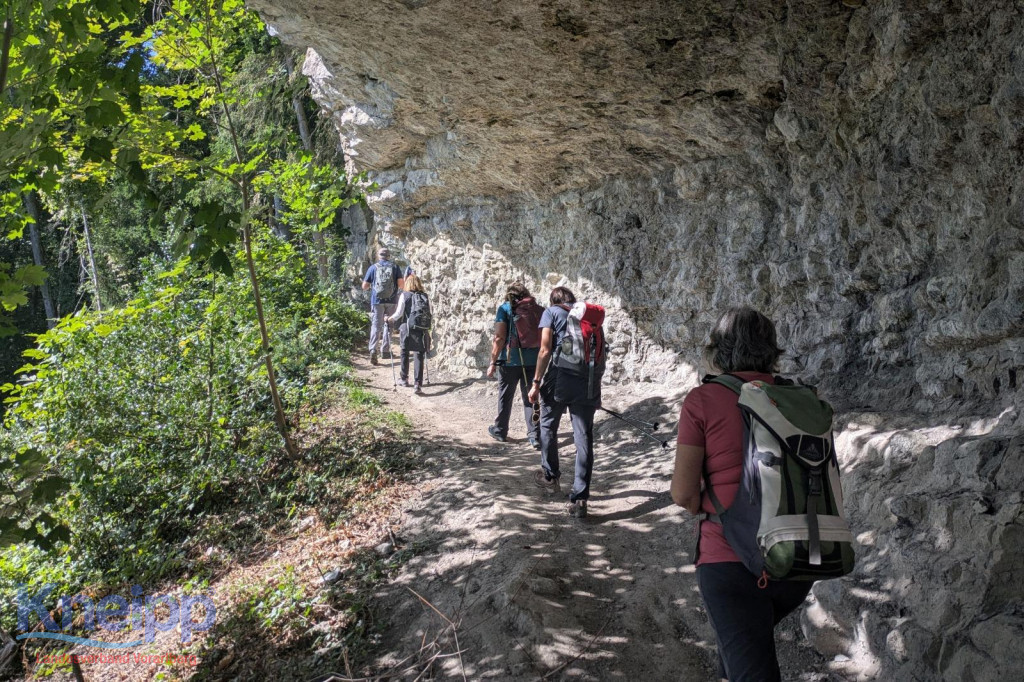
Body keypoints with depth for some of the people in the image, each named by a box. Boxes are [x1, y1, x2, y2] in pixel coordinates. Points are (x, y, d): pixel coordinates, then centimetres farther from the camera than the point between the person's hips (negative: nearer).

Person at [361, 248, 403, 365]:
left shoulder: (373, 268, 2)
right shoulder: (395, 267, 3)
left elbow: (364, 287, 3)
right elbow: (401, 284, -4)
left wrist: (370, 287, 25)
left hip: (377, 300, -1)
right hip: (391, 301, 1)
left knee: (376, 325, -1)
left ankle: (373, 350, -17)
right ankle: (385, 349, 20)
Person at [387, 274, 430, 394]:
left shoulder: (405, 295, 0)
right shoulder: (425, 296, 9)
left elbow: (398, 313, -5)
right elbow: (430, 313, 7)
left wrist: (390, 319, 11)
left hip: (408, 329, -1)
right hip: (423, 330, 2)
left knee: (405, 353, 19)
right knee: (419, 356, 1)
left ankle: (404, 378, 30)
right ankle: (418, 384, -10)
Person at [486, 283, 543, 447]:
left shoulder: (505, 308, -3)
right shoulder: (538, 309, 6)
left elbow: (499, 338, -10)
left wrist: (493, 362, -5)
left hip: (510, 360, -2)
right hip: (533, 360, 2)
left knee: (505, 396, 13)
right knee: (530, 397, 8)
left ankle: (500, 431, 27)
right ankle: (535, 435, 1)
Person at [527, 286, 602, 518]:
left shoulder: (551, 312, 7)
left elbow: (545, 350, -5)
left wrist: (536, 382, -2)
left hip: (560, 377, -3)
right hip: (588, 382, 3)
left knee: (548, 427, 21)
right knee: (584, 438, 3)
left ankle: (550, 476, 36)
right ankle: (579, 499, 2)